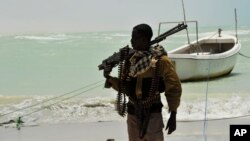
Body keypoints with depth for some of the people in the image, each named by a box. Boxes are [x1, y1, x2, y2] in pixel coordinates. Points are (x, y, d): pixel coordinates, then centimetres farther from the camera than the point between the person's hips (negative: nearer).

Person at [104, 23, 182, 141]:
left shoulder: (160, 60, -11)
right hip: (132, 113, 7)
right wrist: (110, 79, -2)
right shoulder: (131, 59, 8)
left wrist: (173, 116, -10)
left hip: (152, 114, -6)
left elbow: (173, 88, -9)